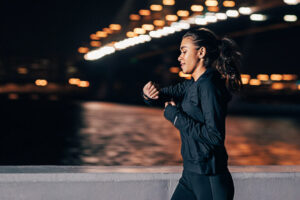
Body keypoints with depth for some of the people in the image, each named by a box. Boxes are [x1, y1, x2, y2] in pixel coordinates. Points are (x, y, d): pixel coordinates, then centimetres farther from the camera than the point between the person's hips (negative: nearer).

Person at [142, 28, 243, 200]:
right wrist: (150, 93, -11)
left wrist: (176, 116, -18)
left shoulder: (209, 86, -17)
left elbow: (215, 137, -24)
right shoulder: (192, 85, 11)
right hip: (190, 175, 9)